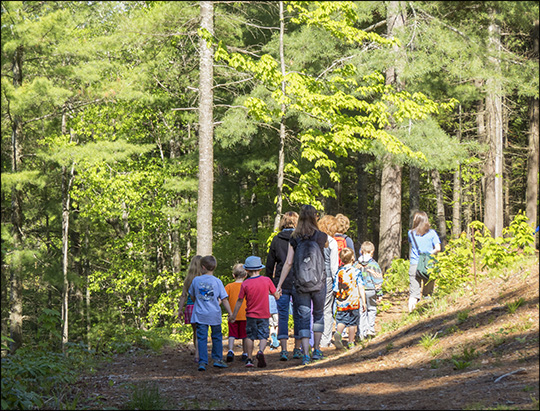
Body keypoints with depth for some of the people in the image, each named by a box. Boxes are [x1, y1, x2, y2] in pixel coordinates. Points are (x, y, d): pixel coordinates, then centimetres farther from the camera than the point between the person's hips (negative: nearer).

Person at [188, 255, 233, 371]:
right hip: (215, 314, 0)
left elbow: (192, 297, 11)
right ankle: (217, 359, 21)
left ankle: (202, 362, -7)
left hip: (200, 315, 0)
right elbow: (224, 299, -4)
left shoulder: (196, 280, -1)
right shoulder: (217, 281, -4)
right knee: (217, 337, 16)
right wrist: (230, 313, 2)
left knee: (202, 338, 0)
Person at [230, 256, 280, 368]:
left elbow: (239, 301, -2)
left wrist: (233, 316, 8)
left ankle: (249, 359, 11)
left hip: (251, 315, 0)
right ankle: (261, 351, -23)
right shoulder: (267, 280, -6)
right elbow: (276, 296, 2)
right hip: (264, 315, 0)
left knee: (250, 336, 12)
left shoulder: (245, 284, -8)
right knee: (263, 336, 5)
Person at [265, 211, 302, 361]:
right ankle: (297, 349, 13)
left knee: (282, 316, 3)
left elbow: (270, 263, 4)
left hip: (281, 282, 0)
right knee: (298, 315, 9)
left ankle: (283, 349, -7)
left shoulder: (276, 239, 1)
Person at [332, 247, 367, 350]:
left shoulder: (339, 272, 0)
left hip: (341, 303, 2)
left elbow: (335, 289, 3)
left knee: (341, 320, 6)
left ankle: (338, 333, -22)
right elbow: (361, 288, -7)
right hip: (353, 302, -1)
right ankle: (351, 342, 12)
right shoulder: (356, 271, -5)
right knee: (352, 322, 8)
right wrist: (363, 302, -1)